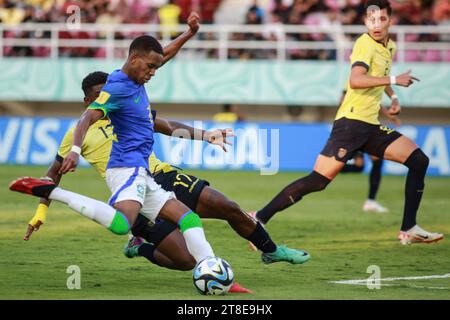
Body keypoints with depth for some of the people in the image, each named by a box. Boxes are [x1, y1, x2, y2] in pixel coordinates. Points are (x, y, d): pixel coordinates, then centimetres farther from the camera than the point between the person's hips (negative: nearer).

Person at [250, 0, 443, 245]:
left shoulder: (390, 47, 16)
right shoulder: (366, 44, -11)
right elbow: (355, 80, -28)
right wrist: (394, 80, -24)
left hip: (371, 126, 9)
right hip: (351, 121, -9)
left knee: (419, 161, 1)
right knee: (318, 180, -17)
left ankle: (409, 230, 3)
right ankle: (260, 219, -12)